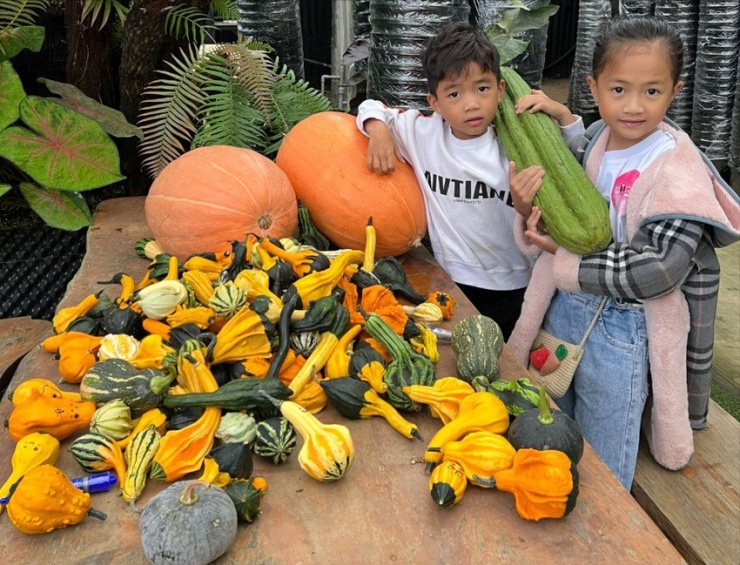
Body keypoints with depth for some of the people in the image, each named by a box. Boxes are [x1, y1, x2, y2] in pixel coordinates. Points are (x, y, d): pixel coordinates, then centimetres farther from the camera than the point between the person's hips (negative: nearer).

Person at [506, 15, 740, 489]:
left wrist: (564, 259, -18)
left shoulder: (677, 169, -17)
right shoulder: (593, 139, 0)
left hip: (621, 331, -5)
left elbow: (659, 270, -23)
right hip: (561, 310, 6)